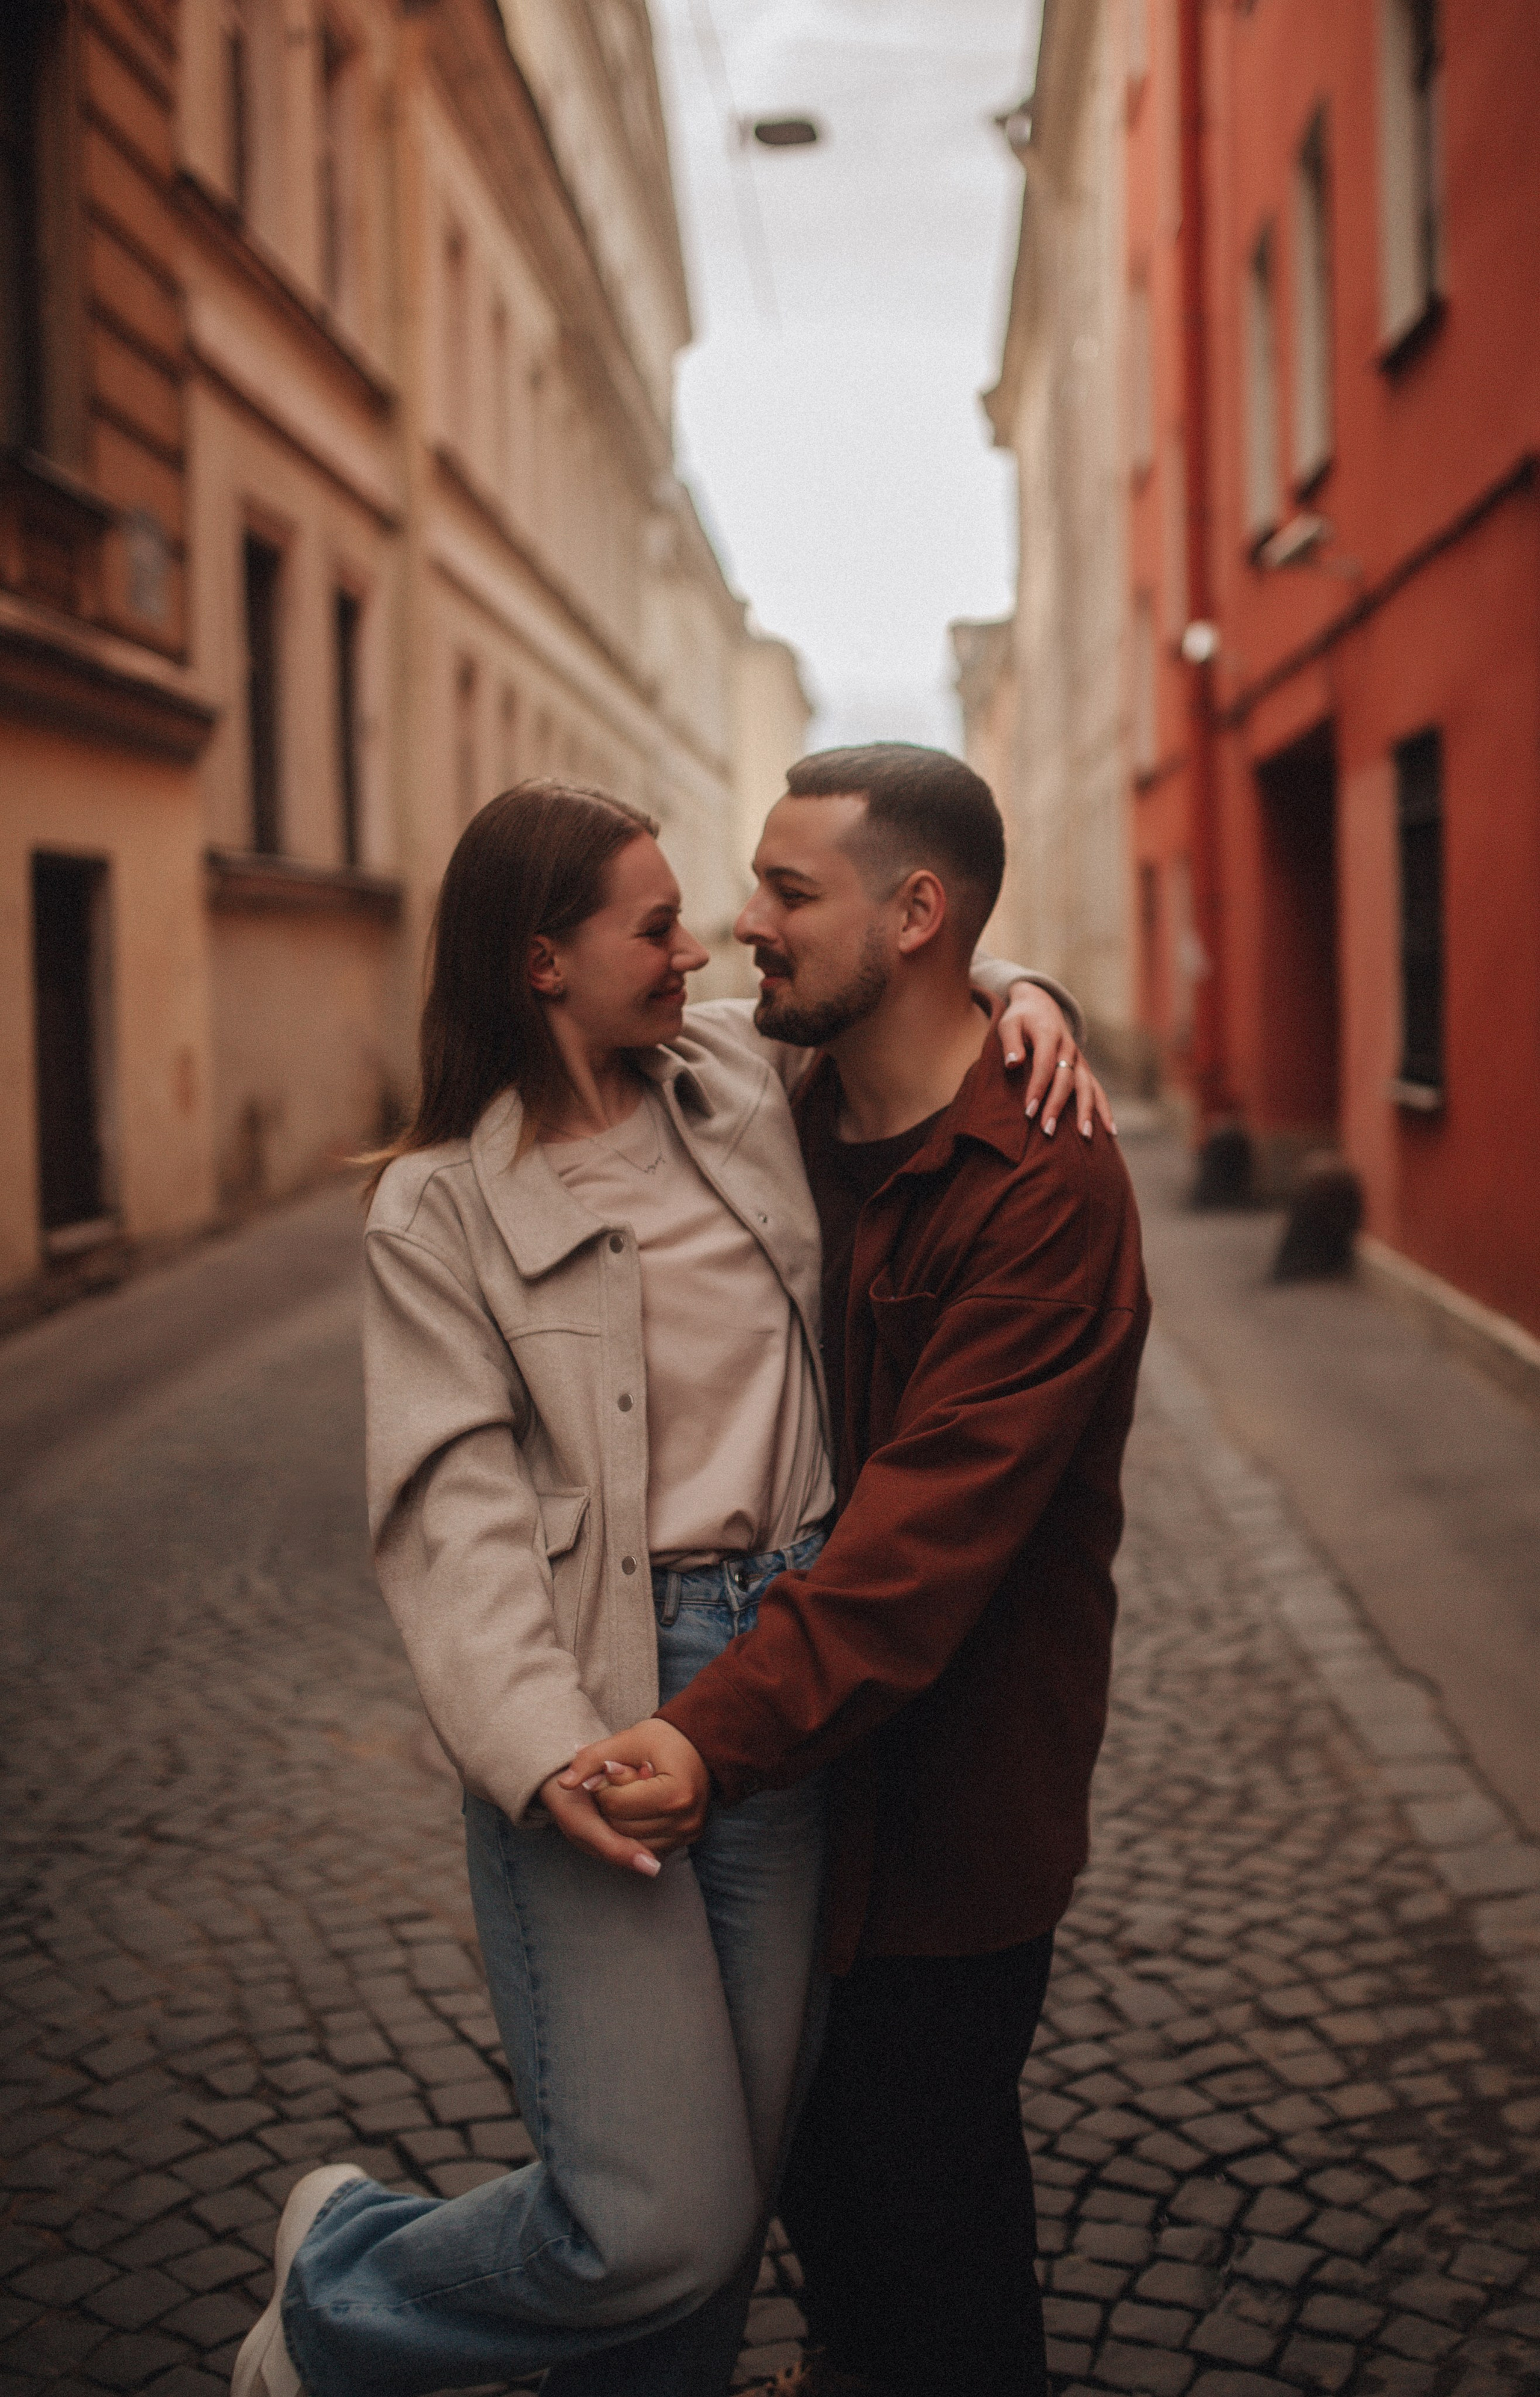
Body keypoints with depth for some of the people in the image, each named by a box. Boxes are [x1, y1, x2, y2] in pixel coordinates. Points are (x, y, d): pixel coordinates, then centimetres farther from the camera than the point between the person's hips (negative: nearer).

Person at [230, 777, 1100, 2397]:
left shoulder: (740, 1077, 9)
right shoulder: (440, 1206, -4)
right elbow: (459, 1501, -11)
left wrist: (1017, 992, 3)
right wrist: (539, 1743, -23)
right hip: (596, 1702, -5)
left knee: (737, 2176, 10)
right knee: (658, 2220, -7)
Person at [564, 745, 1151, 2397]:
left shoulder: (1045, 1188, -24)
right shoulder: (805, 1126, 4)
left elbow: (937, 1517, -31)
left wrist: (725, 1730, -38)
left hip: (960, 1778, -8)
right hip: (817, 1730, 8)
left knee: (921, 2167, 7)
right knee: (798, 2121, 24)